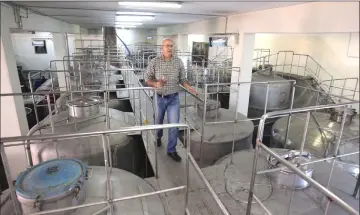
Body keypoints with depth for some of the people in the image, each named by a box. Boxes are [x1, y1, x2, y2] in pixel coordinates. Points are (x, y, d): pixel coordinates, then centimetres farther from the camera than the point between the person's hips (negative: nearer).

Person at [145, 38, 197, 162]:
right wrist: (156, 83, -25)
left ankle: (171, 150, 14)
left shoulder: (178, 62, -4)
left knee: (174, 124, -2)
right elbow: (147, 79, -5)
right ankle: (158, 137, 53)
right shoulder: (154, 62, -8)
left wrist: (188, 87, -17)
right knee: (159, 120, 20)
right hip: (159, 97, 0)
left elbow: (182, 78, 2)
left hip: (174, 98, 0)